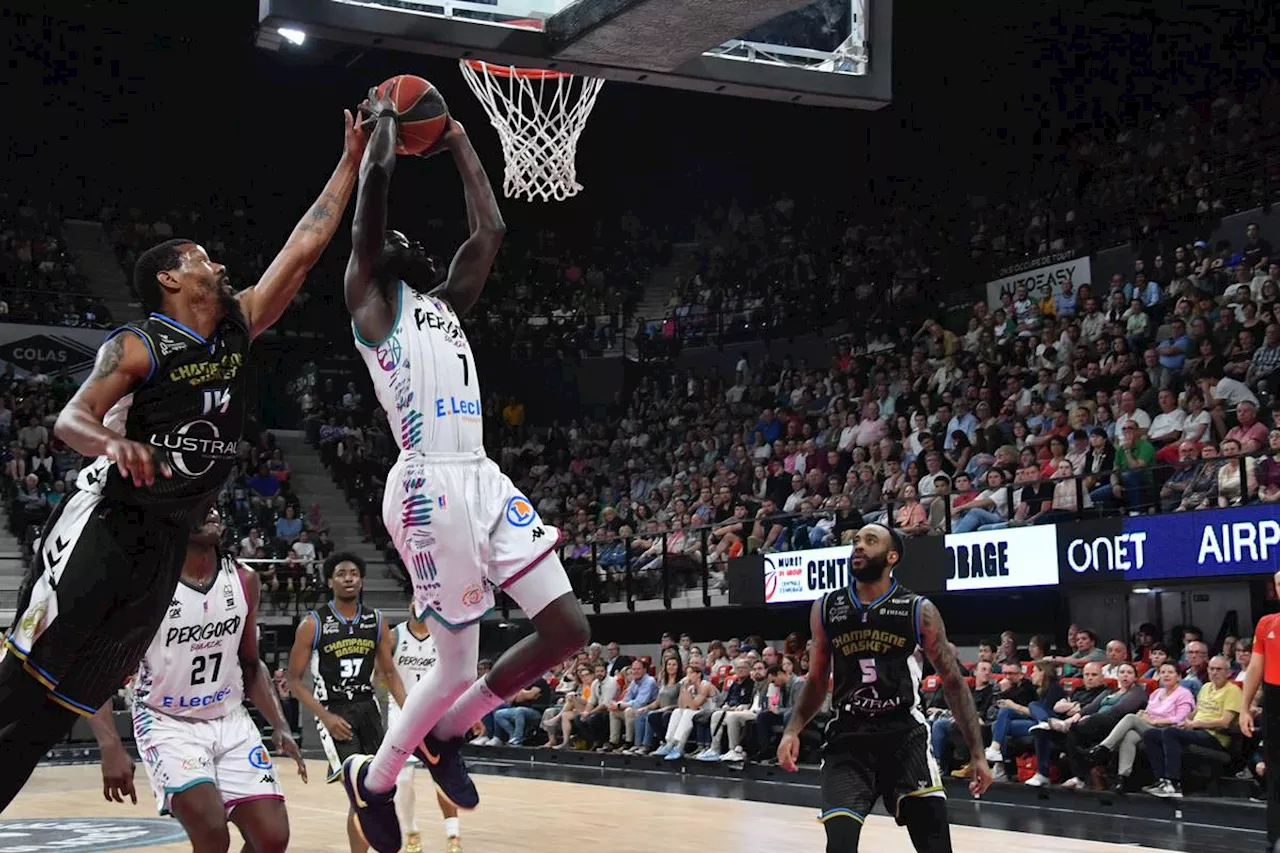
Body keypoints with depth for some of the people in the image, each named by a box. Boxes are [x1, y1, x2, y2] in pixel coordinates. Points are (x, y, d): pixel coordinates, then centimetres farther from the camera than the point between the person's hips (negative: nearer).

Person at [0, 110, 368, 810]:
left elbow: (304, 246, 10)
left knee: (74, 694, 5)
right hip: (105, 521, -6)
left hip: (169, 537, 6)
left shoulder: (239, 327, 10)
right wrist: (112, 442, -42)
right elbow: (70, 419, -18)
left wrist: (352, 160, 9)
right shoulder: (136, 347, -8)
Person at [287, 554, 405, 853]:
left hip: (367, 708, 5)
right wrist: (325, 717, -17)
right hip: (333, 712, -5)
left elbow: (389, 673, 13)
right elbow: (294, 680, -6)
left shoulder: (376, 622, 3)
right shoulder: (313, 624, -9)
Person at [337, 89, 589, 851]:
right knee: (458, 665, -3)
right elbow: (377, 179, -6)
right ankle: (374, 778, 22)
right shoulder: (370, 297, 3)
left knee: (569, 629, 1)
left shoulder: (444, 304, 24)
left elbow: (492, 232, 28)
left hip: (486, 481, 8)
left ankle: (445, 733, 19)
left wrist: (461, 146, 33)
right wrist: (384, 120, 9)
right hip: (432, 487, -8)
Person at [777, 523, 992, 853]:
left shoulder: (919, 611, -2)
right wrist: (792, 730, -1)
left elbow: (953, 681, 3)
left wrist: (977, 753, -1)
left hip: (905, 734, -1)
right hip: (848, 737, 1)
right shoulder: (826, 609, 5)